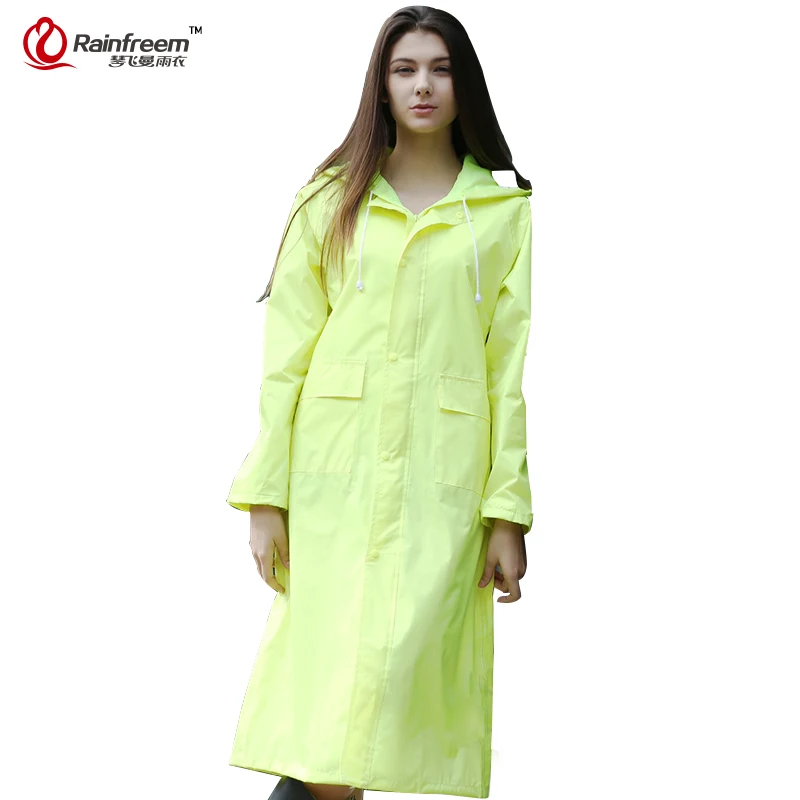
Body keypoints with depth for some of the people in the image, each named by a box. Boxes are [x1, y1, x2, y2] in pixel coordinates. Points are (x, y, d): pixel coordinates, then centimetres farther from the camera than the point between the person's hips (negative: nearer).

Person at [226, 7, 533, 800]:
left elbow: (513, 368, 4)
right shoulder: (331, 201, 9)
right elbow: (285, 354, 5)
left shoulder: (506, 213, 8)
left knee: (401, 668, -5)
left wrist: (508, 512, -2)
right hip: (335, 468, 0)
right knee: (326, 668, -3)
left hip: (443, 477, 0)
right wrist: (266, 497, -2)